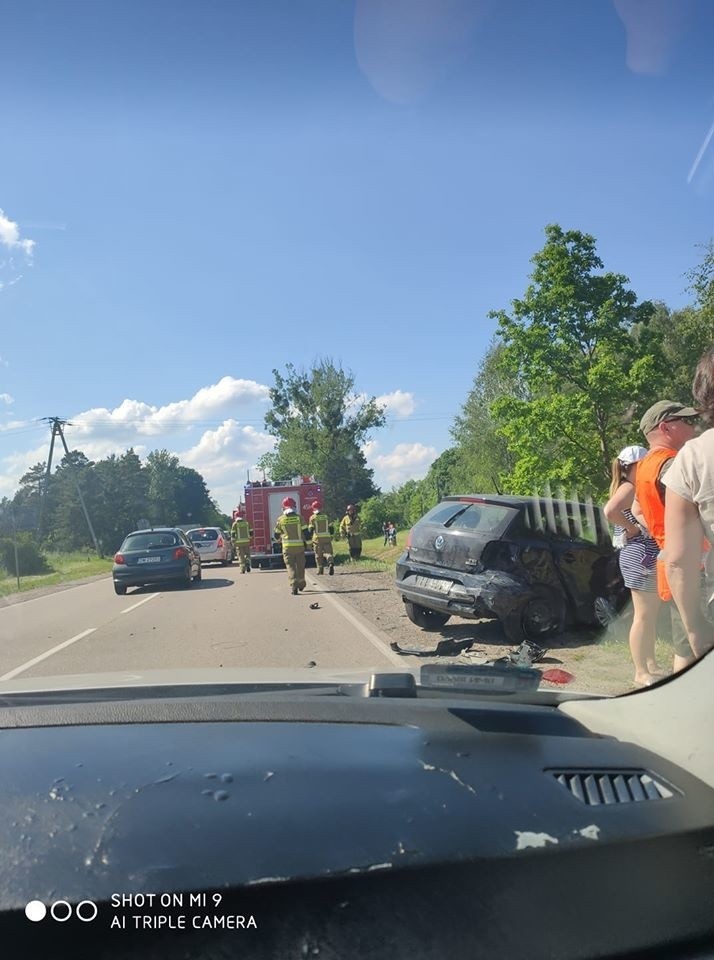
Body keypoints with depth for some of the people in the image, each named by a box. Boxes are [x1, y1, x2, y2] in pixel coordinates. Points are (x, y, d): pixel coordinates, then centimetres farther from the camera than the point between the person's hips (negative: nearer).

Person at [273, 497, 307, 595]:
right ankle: (301, 584, 29)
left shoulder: (280, 519, -1)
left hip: (287, 547, 0)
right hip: (300, 546, 0)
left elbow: (276, 535, 8)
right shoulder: (299, 518, -4)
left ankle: (293, 587, -8)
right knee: (300, 565, 16)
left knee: (290, 566, 3)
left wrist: (281, 539, 30)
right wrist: (306, 542, 11)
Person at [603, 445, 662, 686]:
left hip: (649, 555, 10)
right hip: (640, 555, -10)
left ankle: (651, 665, 28)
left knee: (651, 615, 17)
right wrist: (632, 528, -21)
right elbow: (609, 510, -32)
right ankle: (641, 673, 3)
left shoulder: (636, 487, 17)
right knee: (643, 616, -5)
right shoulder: (629, 488, -13)